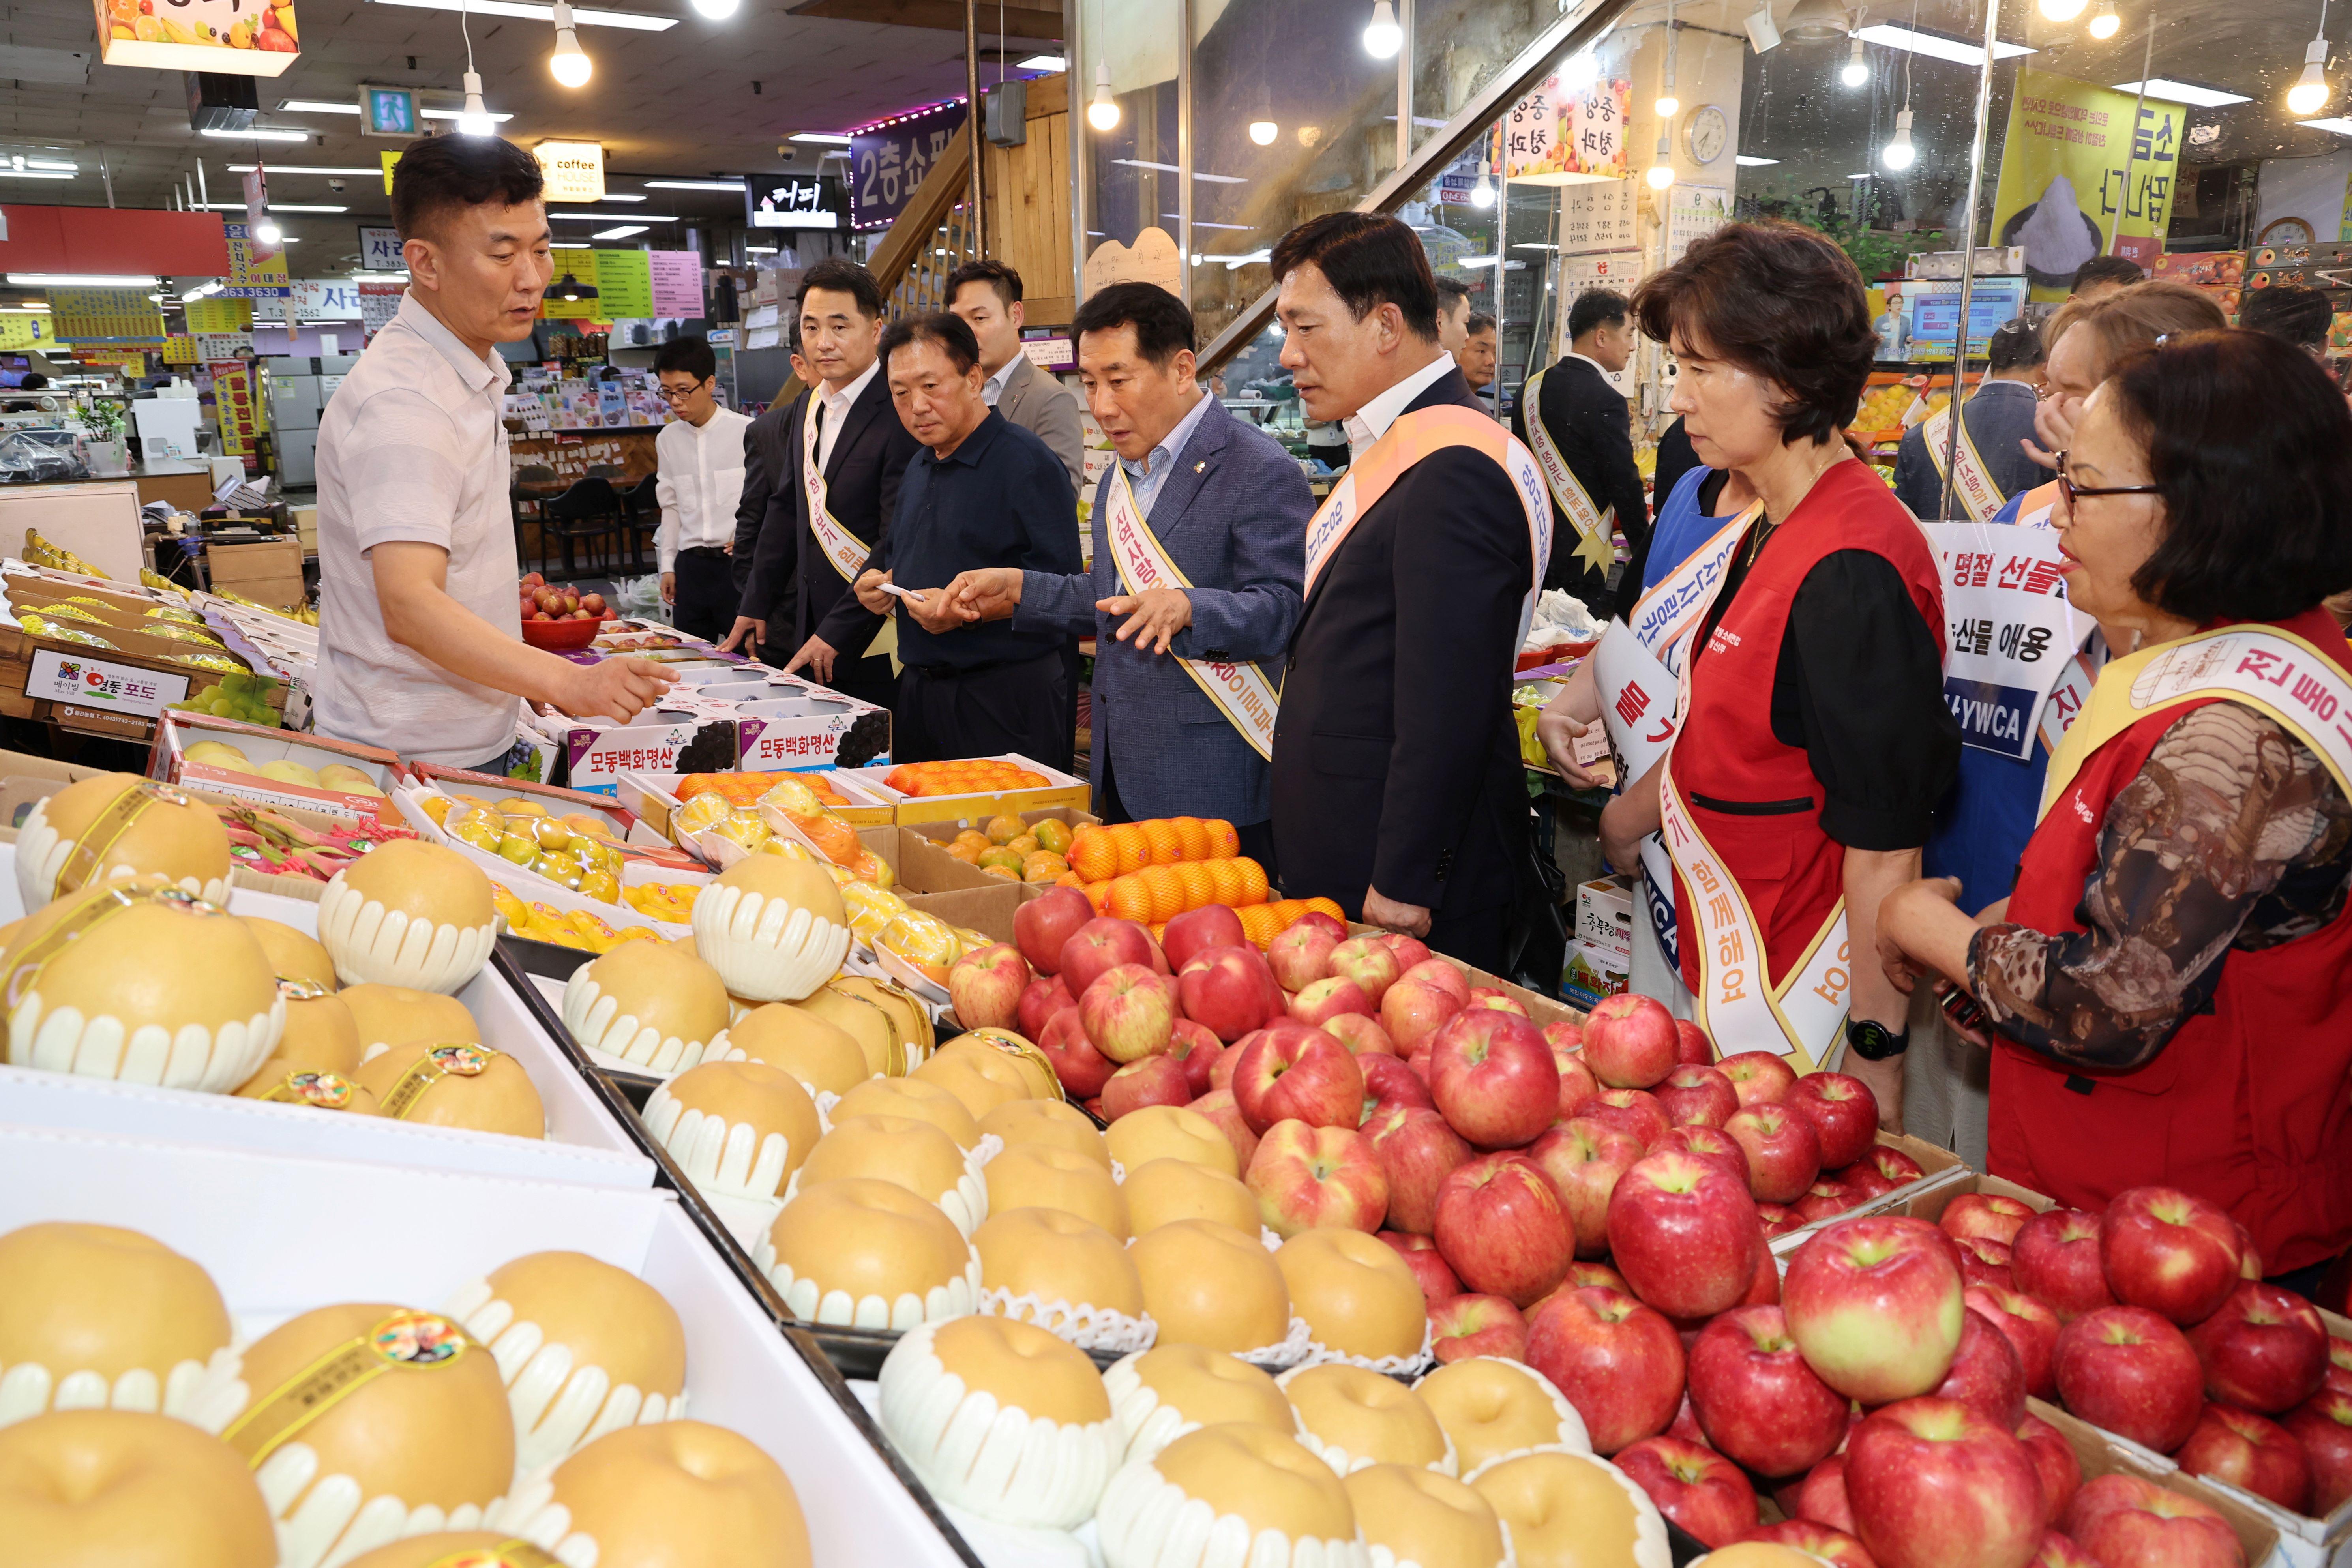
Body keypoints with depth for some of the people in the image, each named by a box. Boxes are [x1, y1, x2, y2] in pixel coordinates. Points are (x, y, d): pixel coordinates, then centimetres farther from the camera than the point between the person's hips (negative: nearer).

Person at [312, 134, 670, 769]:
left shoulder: (478, 373, 10)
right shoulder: (400, 400, -22)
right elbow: (409, 605, -33)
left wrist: (533, 673, 17)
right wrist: (566, 682, -44)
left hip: (471, 741, 9)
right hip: (408, 762, -9)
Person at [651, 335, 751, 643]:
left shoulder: (747, 431, -6)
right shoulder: (668, 439, 10)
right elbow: (672, 505, 17)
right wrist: (668, 566, 16)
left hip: (738, 561, -5)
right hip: (691, 564, 5)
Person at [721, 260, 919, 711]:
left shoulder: (901, 414, -15)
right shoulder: (810, 407, 12)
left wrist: (838, 631, -18)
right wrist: (756, 605, 20)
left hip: (874, 645, -7)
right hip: (813, 635, 8)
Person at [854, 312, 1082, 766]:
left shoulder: (1028, 463, -13)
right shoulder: (919, 469, 16)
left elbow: (1059, 581, -21)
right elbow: (892, 547, 30)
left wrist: (968, 611, -28)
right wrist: (872, 579, 7)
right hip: (918, 691, 8)